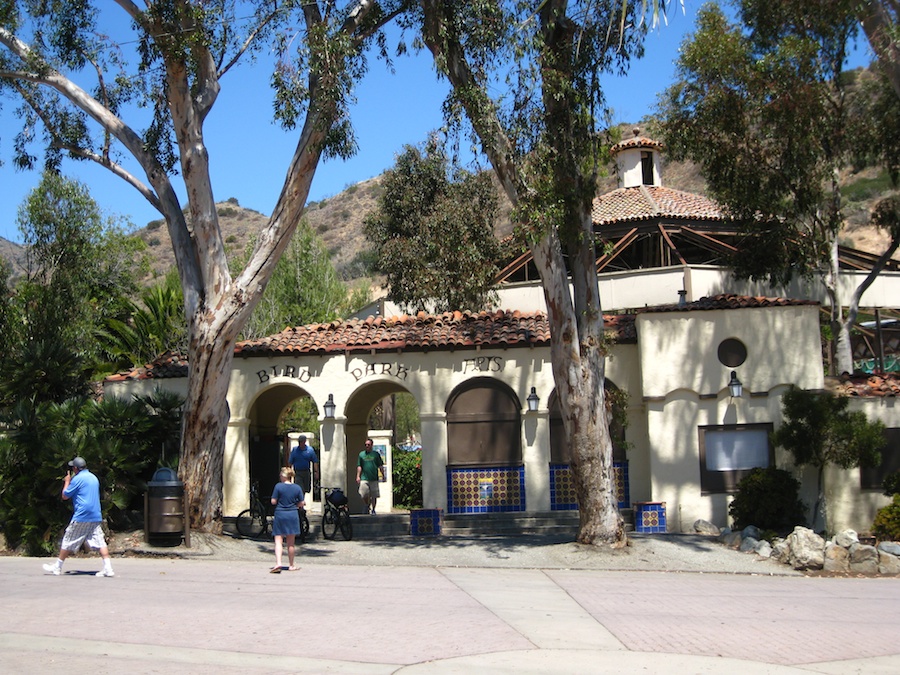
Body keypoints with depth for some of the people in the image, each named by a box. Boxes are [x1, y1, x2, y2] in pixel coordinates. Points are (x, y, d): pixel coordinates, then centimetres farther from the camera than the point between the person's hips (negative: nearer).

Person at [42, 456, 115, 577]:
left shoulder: (77, 479, -8)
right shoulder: (94, 478, 16)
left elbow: (65, 496, -1)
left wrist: (67, 481, 13)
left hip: (81, 517, -6)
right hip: (96, 517, 6)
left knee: (68, 541, 8)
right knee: (99, 542, -1)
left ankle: (57, 567, 18)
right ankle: (108, 568, -12)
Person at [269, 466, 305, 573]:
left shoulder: (278, 486, -8)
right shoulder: (297, 488, -1)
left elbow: (273, 502, -7)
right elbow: (301, 504, 1)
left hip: (280, 515, -2)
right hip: (293, 516, 2)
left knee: (278, 541, 2)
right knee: (291, 543, 11)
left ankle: (278, 563, -15)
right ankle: (291, 566, 17)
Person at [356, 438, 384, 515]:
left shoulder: (376, 454, 5)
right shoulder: (361, 454, 9)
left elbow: (380, 466, 7)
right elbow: (359, 466, 10)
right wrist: (358, 476, 3)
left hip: (374, 478, -1)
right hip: (364, 478, 1)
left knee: (374, 496, 1)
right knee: (364, 495, -7)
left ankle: (373, 509, 15)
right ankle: (367, 505, 20)